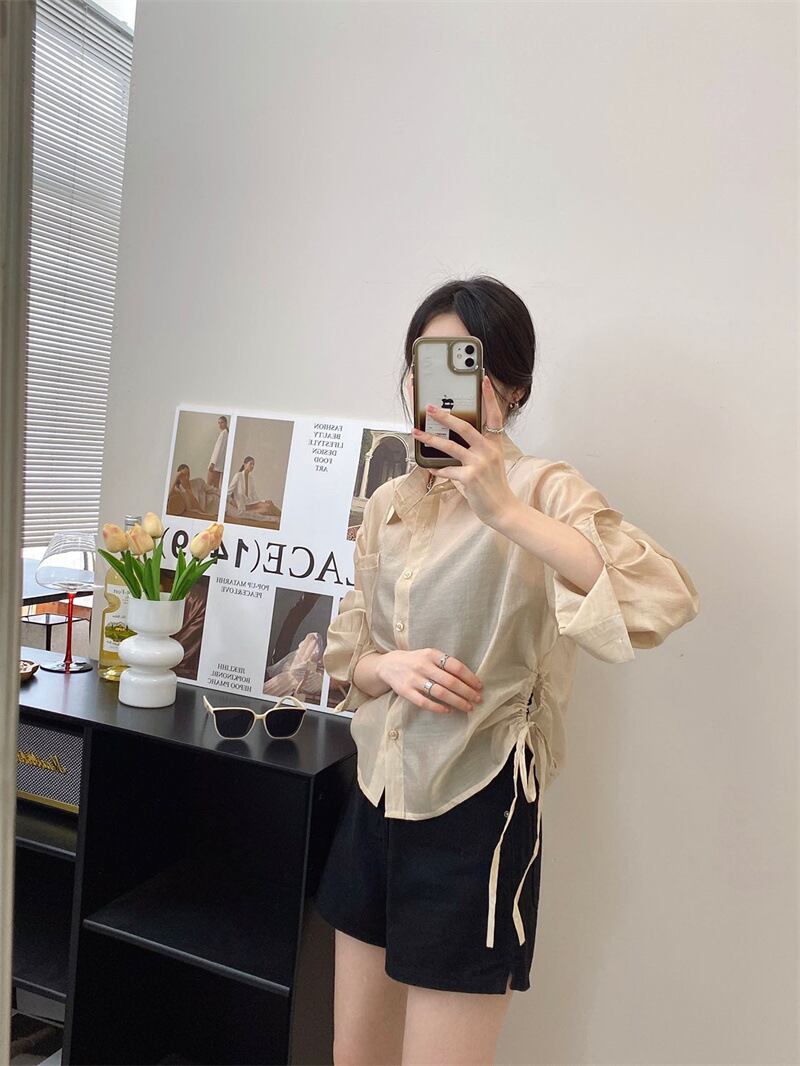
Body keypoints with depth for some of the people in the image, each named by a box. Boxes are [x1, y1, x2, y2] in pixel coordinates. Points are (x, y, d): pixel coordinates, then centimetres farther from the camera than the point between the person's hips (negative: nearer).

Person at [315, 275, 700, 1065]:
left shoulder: (541, 491, -12)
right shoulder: (389, 504, 7)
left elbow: (667, 600, -30)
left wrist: (502, 508, -36)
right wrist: (391, 668, -11)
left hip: (478, 814, -6)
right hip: (377, 801, 6)